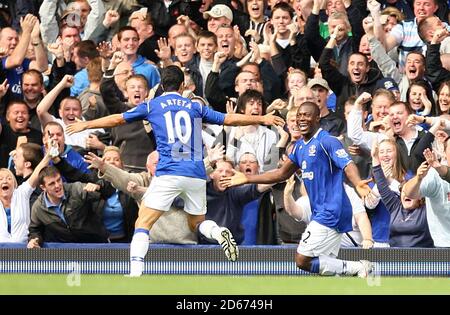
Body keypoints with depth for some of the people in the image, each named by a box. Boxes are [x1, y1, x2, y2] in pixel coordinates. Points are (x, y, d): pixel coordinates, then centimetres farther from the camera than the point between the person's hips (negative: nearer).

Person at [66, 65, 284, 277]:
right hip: (196, 175, 3)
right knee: (197, 223, 21)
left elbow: (117, 119, 20)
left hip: (168, 174, -3)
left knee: (143, 224, -1)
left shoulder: (152, 106, 11)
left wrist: (86, 125, 34)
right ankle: (219, 233, -13)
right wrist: (262, 119, 32)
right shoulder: (195, 107, 15)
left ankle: (135, 272, -20)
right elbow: (229, 119, 19)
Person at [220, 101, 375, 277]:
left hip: (330, 212, -9)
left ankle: (357, 268, -7)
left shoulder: (327, 141, -12)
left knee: (303, 260, -12)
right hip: (320, 212, 9)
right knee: (325, 266, 4)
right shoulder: (299, 146, 15)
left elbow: (348, 165, -26)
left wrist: (357, 184, -47)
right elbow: (282, 174, 26)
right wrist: (247, 179, 25)